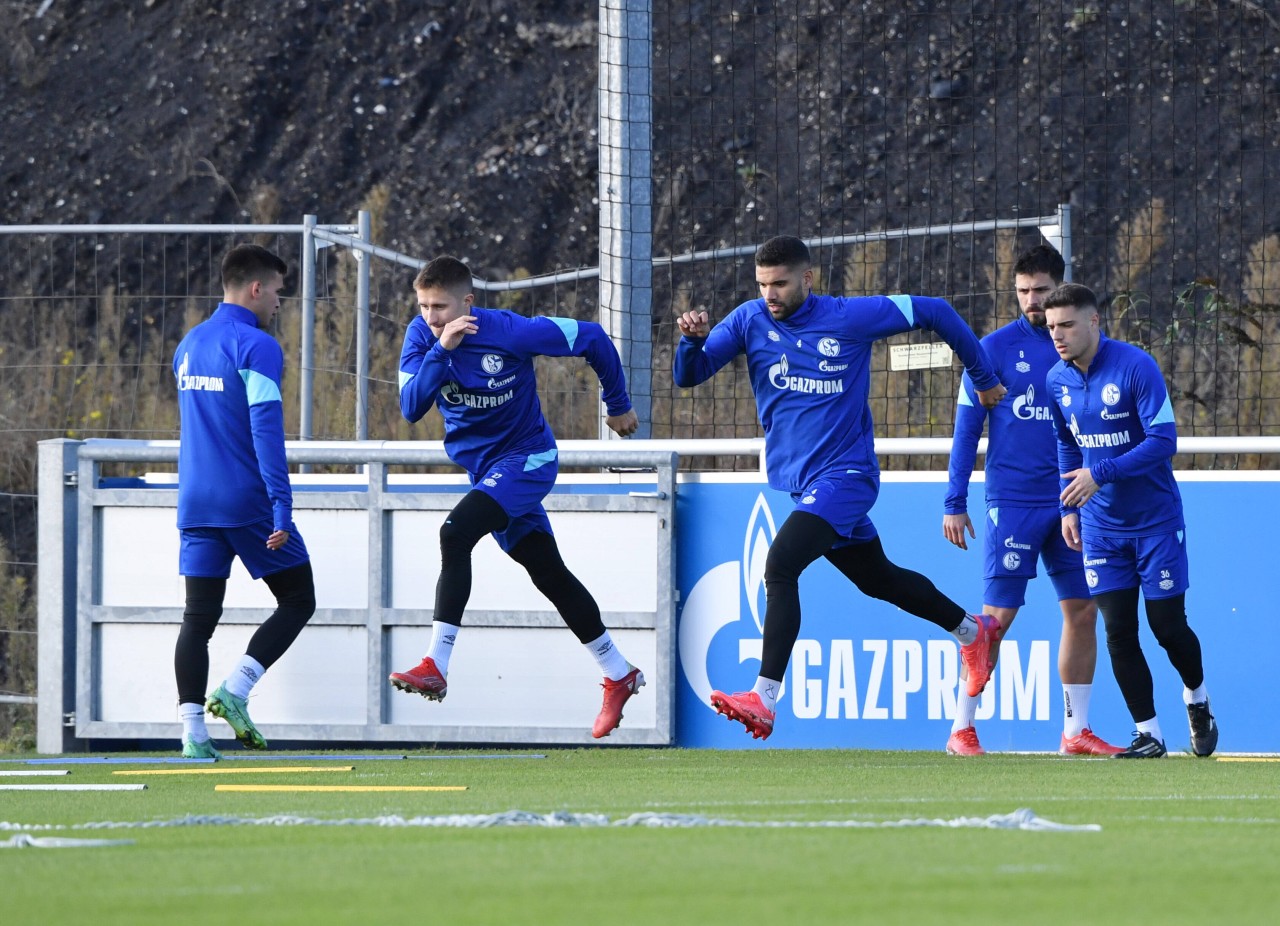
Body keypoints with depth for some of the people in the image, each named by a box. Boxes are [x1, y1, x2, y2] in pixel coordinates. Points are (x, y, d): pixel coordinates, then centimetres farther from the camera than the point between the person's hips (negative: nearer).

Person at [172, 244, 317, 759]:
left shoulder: (189, 345, 15)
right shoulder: (256, 347, -11)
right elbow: (266, 430, -19)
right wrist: (281, 505, -21)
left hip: (196, 504, 7)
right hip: (247, 502, -7)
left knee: (198, 618, 4)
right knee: (298, 600, 7)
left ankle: (192, 730, -6)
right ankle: (234, 691, -8)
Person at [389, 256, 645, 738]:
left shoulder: (509, 332, -23)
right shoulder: (421, 336, -9)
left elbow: (591, 338, -12)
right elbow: (411, 407, -20)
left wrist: (619, 405, 1)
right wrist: (442, 351, -33)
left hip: (527, 458, -6)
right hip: (483, 465, 7)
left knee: (456, 534, -27)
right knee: (549, 574, 13)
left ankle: (435, 667, -30)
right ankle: (619, 675, 28)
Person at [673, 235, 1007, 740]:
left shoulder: (851, 318, -12)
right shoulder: (750, 320, -1)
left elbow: (933, 311, -2)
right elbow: (688, 376, -7)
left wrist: (984, 378, 6)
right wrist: (693, 339, -29)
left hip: (845, 477, -7)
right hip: (799, 482, 7)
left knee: (780, 566, -25)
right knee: (878, 578, 21)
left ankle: (764, 698, -29)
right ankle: (973, 630, 45)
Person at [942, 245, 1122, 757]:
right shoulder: (995, 349, -2)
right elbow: (966, 428, -1)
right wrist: (954, 503, -5)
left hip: (1071, 501, 4)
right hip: (1013, 499, -4)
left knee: (1083, 610, 3)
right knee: (997, 614, -7)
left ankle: (1076, 731, 10)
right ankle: (962, 729, 0)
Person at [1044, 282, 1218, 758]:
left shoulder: (1136, 367, -19)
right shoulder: (1058, 380, 0)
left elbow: (1163, 441, -22)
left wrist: (1100, 474, -28)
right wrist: (1069, 508, 10)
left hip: (1156, 519, -4)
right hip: (1102, 526, 4)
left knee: (1167, 625, 0)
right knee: (1118, 631, -3)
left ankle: (1197, 699, 29)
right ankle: (1148, 733, 3)